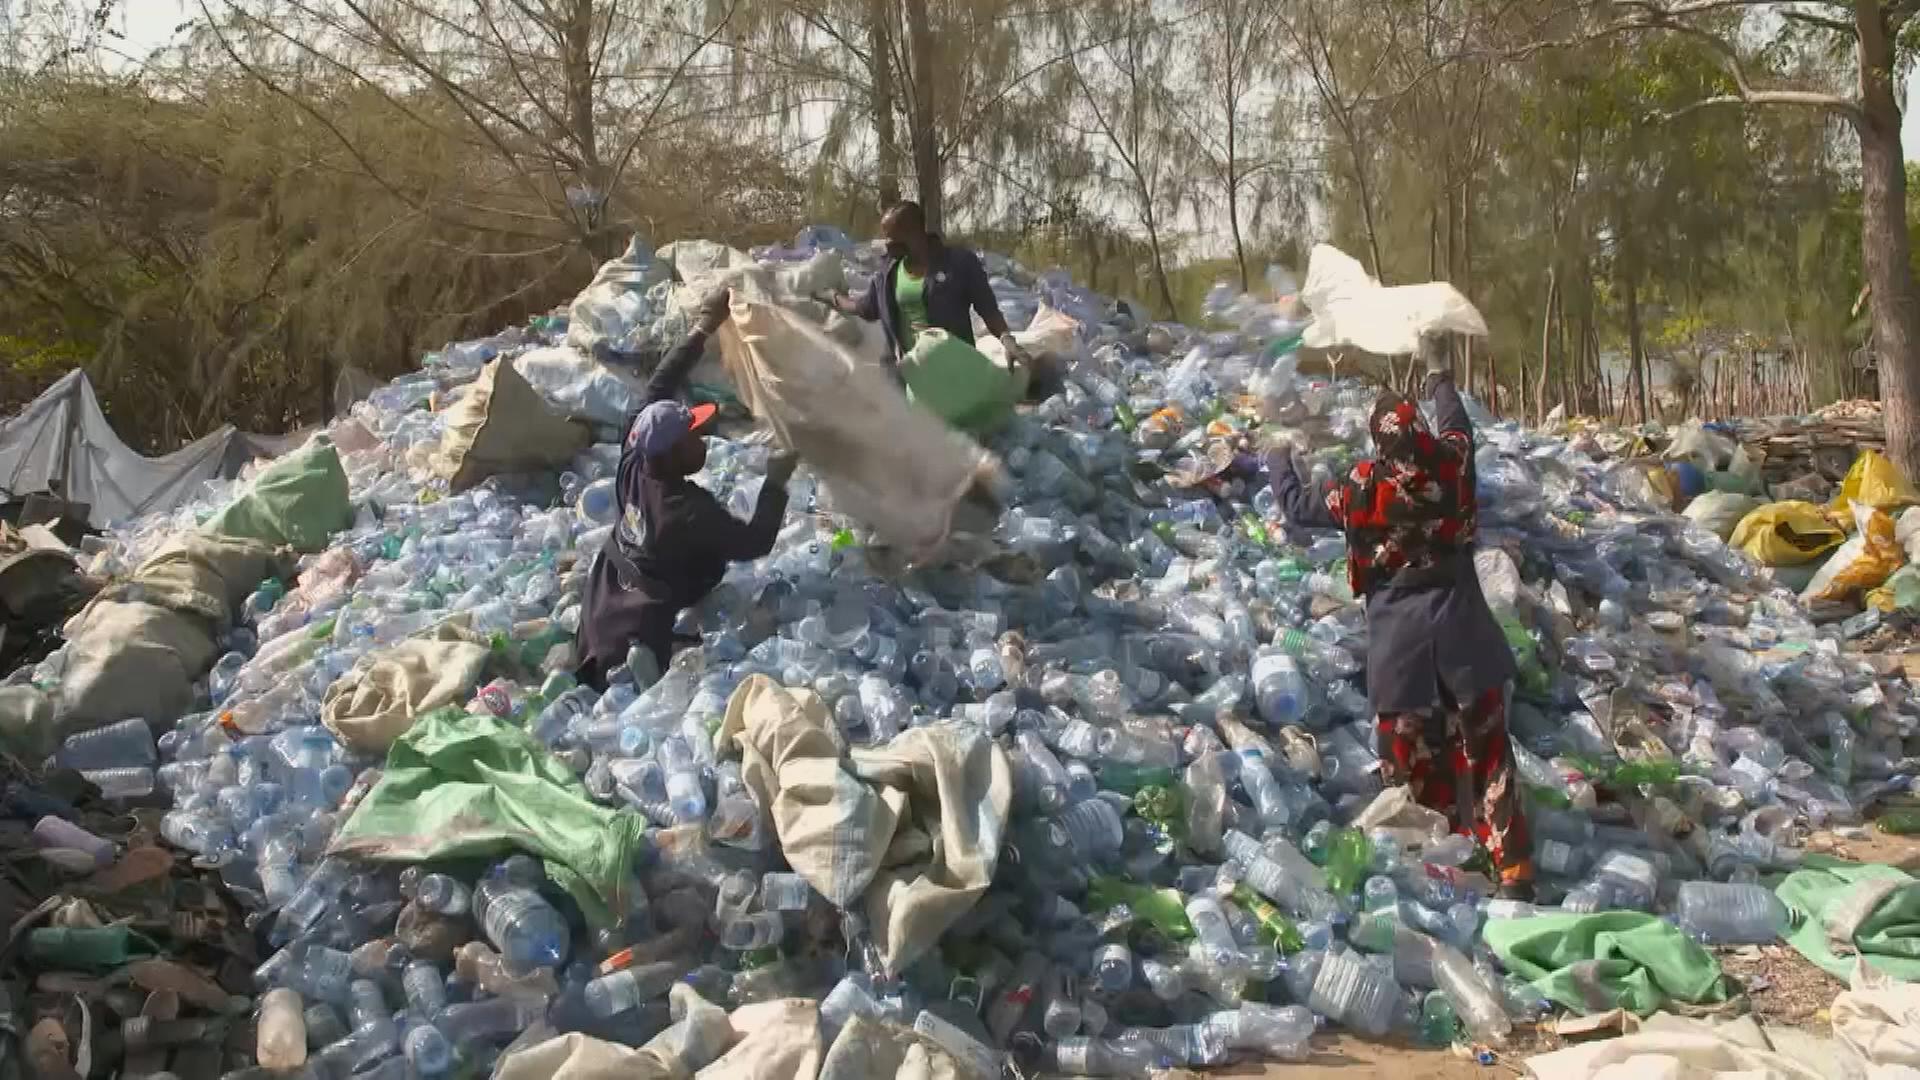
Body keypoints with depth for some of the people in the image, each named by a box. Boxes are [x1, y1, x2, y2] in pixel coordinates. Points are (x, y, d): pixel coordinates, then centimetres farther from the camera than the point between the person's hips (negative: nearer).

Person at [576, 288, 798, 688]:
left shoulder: (633, 465, -8)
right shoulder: (691, 511, -27)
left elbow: (656, 391, 1)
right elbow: (755, 543, -18)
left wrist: (702, 330, 2)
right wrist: (776, 482, -9)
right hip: (635, 642, -8)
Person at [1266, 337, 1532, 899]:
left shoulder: (1363, 489, -13)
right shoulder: (1452, 465, -7)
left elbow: (1298, 504, 3)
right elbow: (1457, 422, 17)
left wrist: (1278, 458, 23)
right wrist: (1439, 373, 34)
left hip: (1401, 644, -2)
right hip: (1462, 634, 2)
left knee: (1414, 759, 12)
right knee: (1486, 754, 7)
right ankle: (1514, 872, 6)